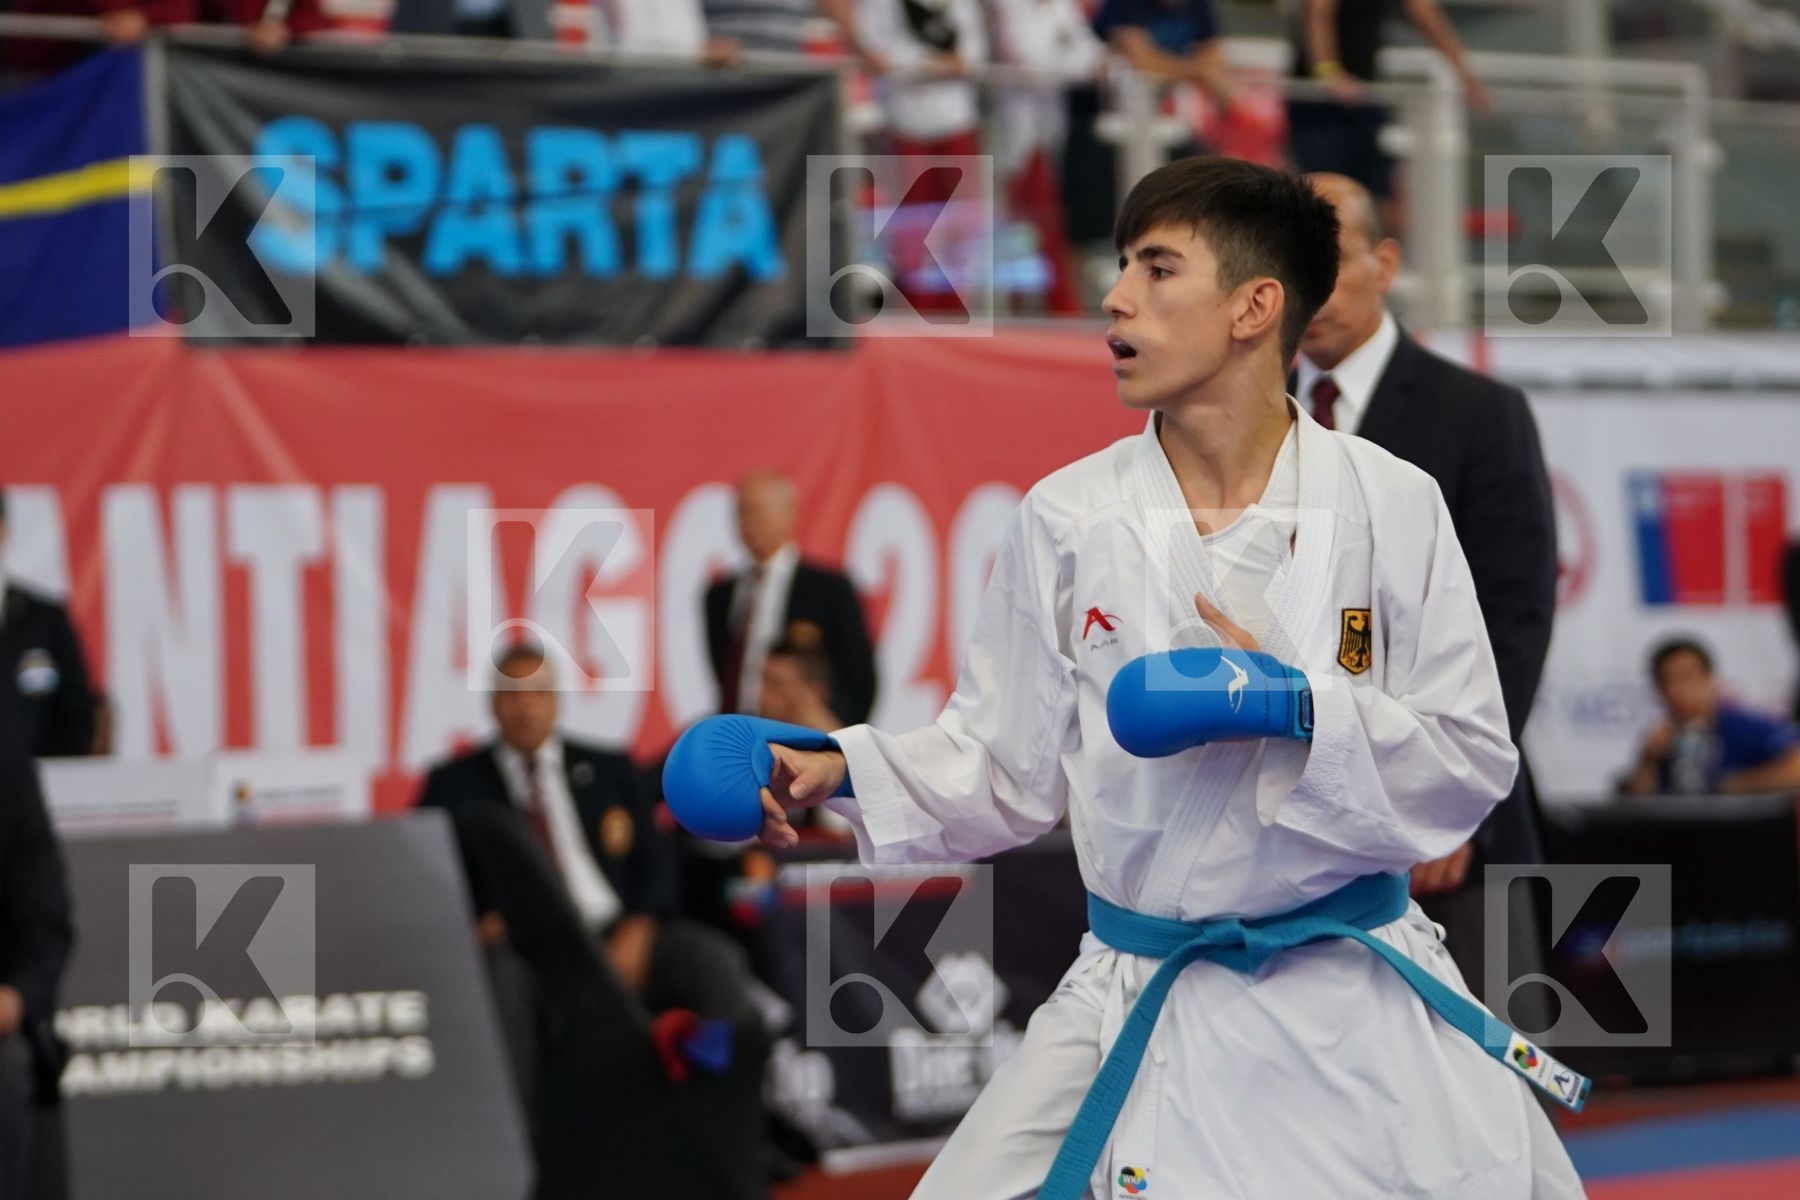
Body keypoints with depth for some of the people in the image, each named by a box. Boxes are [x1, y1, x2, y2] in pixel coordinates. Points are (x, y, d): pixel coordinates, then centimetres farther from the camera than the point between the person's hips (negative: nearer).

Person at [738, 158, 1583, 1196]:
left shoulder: (1391, 505, -6)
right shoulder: (1069, 520, -1)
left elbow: (1474, 763, -5)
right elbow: (1007, 769, 5)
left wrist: (1299, 708, -21)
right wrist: (843, 770, -11)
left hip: (1357, 1000, -1)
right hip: (1138, 1012, 1)